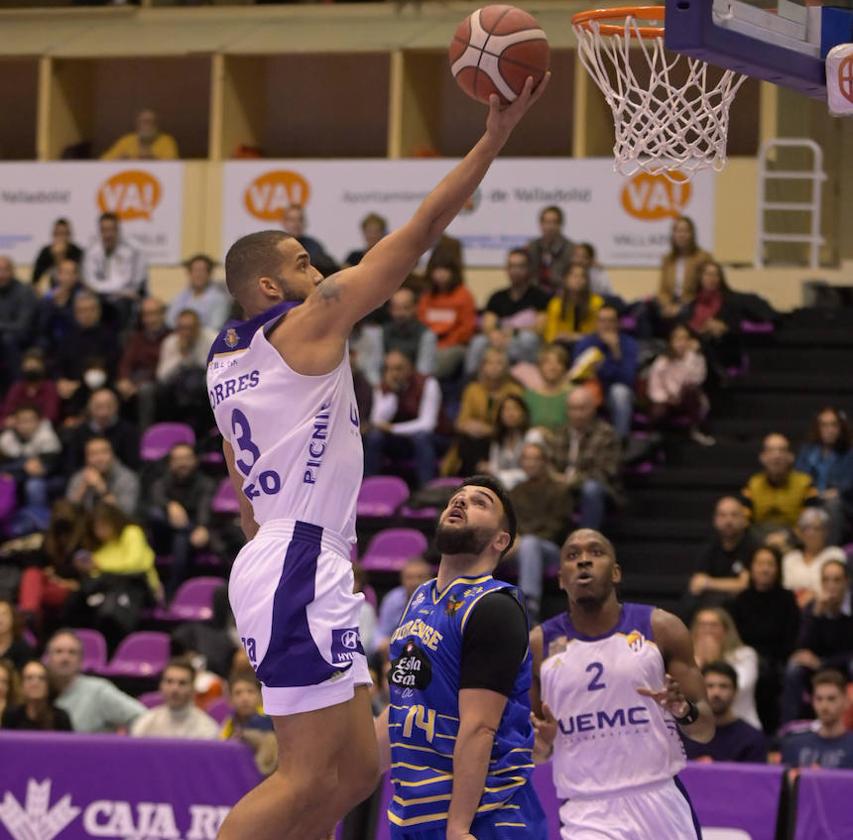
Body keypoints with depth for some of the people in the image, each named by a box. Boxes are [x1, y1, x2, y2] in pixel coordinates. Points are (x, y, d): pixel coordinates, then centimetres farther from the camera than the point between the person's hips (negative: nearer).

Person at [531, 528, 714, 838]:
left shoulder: (661, 629, 1)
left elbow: (706, 730, 3)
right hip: (587, 814, -1)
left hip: (662, 804, 1)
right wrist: (542, 740, -14)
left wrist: (684, 710, -20)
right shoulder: (539, 645, 3)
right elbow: (534, 754, 9)